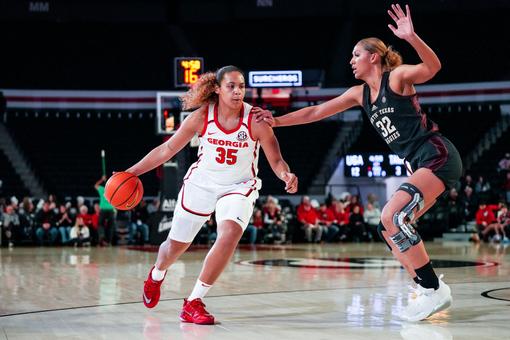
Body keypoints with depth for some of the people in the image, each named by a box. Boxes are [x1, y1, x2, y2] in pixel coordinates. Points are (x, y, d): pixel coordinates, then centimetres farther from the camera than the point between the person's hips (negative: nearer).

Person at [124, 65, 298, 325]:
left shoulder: (256, 120, -18)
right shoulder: (201, 117, -15)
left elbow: (276, 160, -12)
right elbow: (167, 149, -6)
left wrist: (287, 176, -35)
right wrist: (132, 172, -9)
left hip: (238, 186, -1)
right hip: (201, 183, 1)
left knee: (230, 234, -29)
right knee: (176, 244, 12)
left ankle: (194, 302, -19)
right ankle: (156, 275, 51)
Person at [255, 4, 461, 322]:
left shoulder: (397, 76, -7)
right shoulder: (359, 93, 15)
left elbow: (433, 66, -26)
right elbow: (315, 112, 20)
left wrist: (411, 37, -41)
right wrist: (277, 121, 15)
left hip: (438, 155, -9)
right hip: (420, 164, 9)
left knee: (392, 216, -22)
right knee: (389, 228, 5)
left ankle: (434, 290, -17)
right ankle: (430, 290, 8)